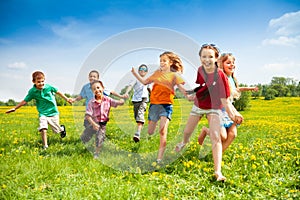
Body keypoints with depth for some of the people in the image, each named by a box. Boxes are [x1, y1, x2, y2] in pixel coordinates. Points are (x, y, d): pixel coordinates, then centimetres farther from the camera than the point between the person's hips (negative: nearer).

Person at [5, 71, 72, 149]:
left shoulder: (49, 87, -10)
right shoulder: (32, 91, -8)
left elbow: (57, 92, 4)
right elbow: (25, 101, -2)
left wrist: (67, 99, 10)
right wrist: (14, 108, -5)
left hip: (53, 112, 0)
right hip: (43, 113, 0)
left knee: (57, 130, 9)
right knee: (43, 129, -20)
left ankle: (62, 128, 46)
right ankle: (45, 146, -5)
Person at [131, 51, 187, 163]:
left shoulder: (174, 75, 4)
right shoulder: (157, 73, 16)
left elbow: (181, 88, -4)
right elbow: (145, 81, 21)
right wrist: (134, 73, 15)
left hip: (166, 105, -4)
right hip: (154, 104, 4)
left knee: (163, 131, -17)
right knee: (150, 132, 7)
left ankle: (159, 159, -16)